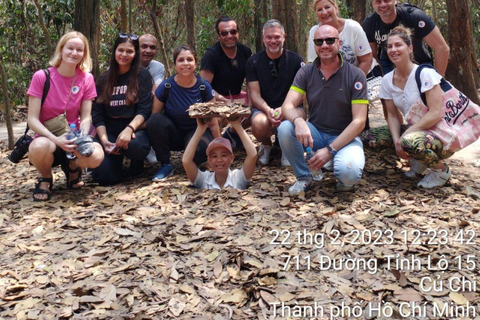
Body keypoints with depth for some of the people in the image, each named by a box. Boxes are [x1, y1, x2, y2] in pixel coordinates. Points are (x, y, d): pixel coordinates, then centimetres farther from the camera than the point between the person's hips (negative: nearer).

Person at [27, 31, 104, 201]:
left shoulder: (86, 79, -1)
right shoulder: (42, 77, -9)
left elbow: (86, 117, -2)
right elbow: (32, 119, -12)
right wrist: (56, 140, -27)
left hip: (73, 142, 2)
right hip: (47, 139, -2)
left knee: (96, 155, -32)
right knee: (40, 146, -39)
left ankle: (72, 167, 7)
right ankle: (45, 179, -2)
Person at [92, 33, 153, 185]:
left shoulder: (142, 75, 2)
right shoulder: (104, 79, 11)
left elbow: (144, 110, -7)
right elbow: (97, 114, 6)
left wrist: (129, 129, -26)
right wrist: (104, 140, -11)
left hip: (134, 128, -2)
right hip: (109, 130, 2)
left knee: (137, 146, -39)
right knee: (105, 176, -19)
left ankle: (137, 162, -1)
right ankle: (117, 156, 17)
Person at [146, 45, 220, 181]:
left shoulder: (204, 87, -9)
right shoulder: (166, 86, -11)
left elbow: (213, 123, -5)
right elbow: (154, 116, -3)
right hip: (172, 134, 1)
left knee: (202, 147, -37)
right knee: (155, 120, -30)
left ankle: (192, 165, 3)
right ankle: (165, 165, -12)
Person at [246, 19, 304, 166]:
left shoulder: (295, 59, 2)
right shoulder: (253, 61, 4)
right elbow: (255, 94, -2)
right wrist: (268, 110, -22)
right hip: (263, 108, 0)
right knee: (259, 123, -36)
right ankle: (266, 145, 6)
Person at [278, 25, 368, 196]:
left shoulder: (355, 75, -10)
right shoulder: (306, 72, -1)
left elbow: (359, 121, -14)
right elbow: (288, 105, -11)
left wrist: (330, 150, -22)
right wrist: (298, 121, -36)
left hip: (345, 137, -3)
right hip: (315, 132, 3)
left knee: (349, 173, -33)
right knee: (285, 128, -27)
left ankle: (345, 177, 8)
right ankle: (303, 177, -3)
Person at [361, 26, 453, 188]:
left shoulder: (425, 74, -16)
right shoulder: (387, 80, 2)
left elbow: (436, 113, -21)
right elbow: (393, 115, 3)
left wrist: (405, 134, -24)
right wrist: (396, 140, -16)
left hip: (440, 134, -6)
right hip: (412, 130, 7)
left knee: (410, 141, -39)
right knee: (368, 137, -9)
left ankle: (441, 170, -5)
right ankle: (417, 160, 7)